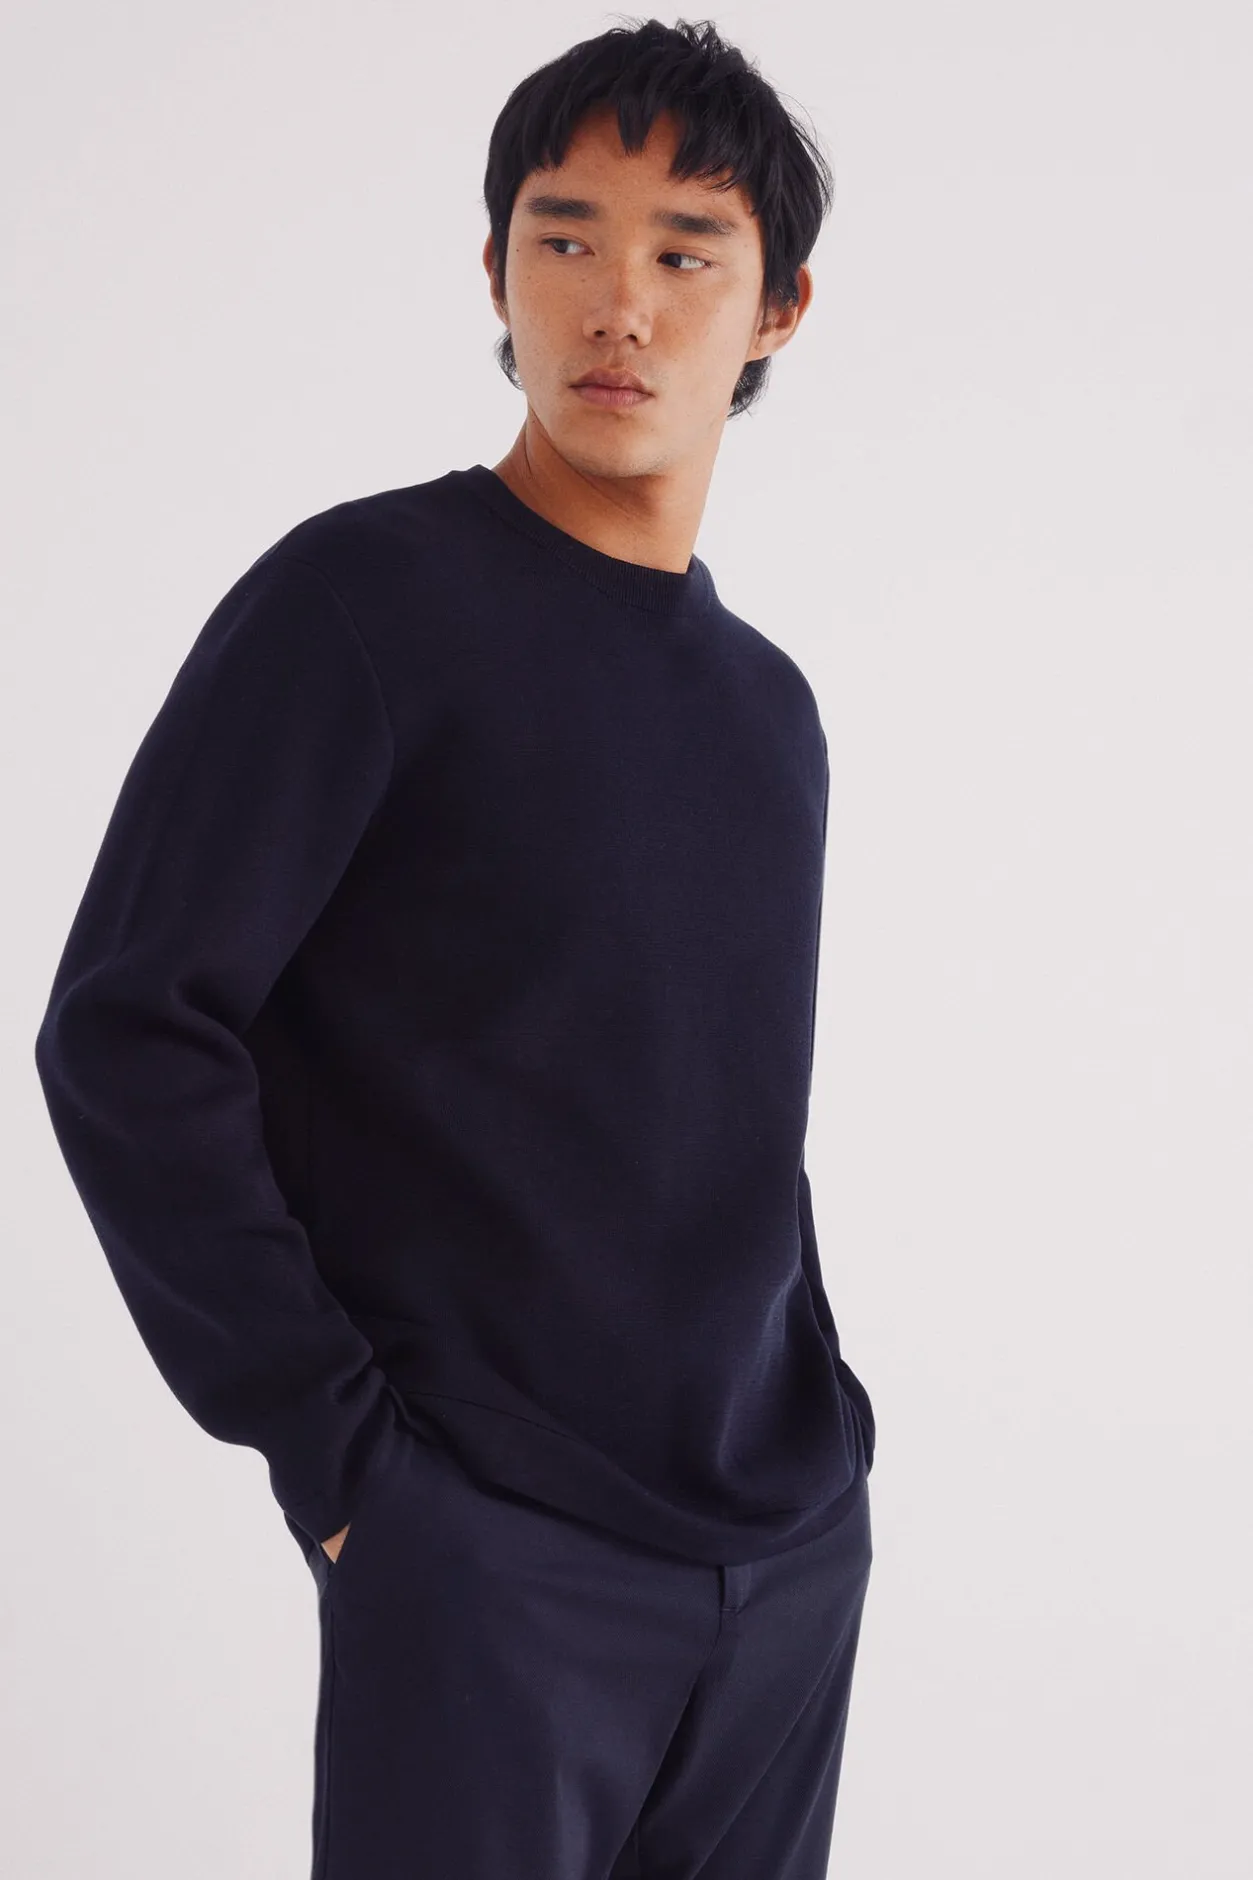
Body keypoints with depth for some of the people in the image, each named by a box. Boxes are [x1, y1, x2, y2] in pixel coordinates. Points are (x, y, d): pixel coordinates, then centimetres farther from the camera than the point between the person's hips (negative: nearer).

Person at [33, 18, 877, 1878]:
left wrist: (813, 1417, 8)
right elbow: (126, 1035, -14)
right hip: (490, 1559, -6)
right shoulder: (371, 598, -9)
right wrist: (333, 1444, -14)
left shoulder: (770, 704, 11)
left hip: (791, 1552, 6)